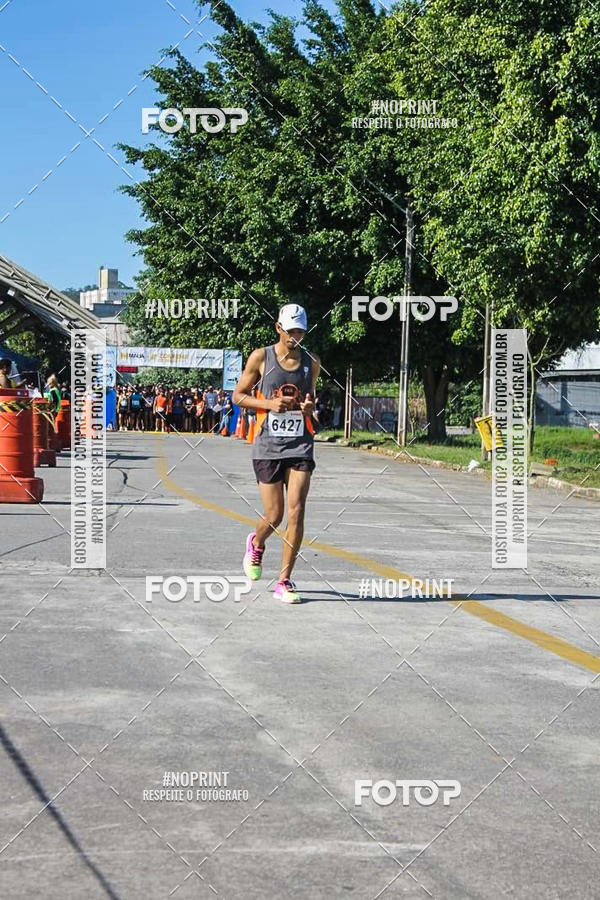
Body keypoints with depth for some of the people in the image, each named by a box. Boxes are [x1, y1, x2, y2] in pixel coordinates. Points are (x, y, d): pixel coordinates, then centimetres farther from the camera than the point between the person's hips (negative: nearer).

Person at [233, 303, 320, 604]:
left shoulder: (311, 363, 8)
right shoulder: (260, 357, -1)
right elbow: (238, 395, 4)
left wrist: (309, 408, -1)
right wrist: (269, 403, -12)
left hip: (300, 445, 2)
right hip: (268, 446, -2)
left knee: (296, 511, -10)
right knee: (274, 516, 0)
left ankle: (284, 582, -1)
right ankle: (256, 544, 38)